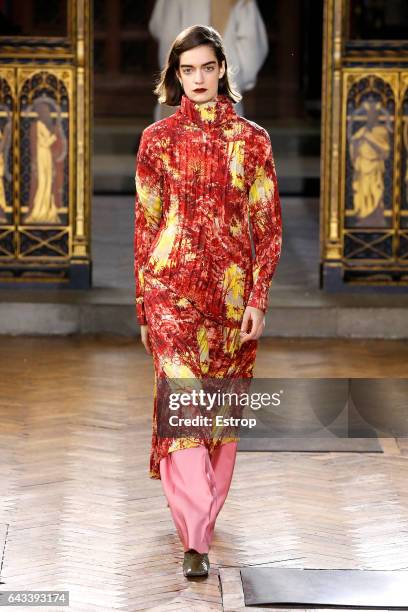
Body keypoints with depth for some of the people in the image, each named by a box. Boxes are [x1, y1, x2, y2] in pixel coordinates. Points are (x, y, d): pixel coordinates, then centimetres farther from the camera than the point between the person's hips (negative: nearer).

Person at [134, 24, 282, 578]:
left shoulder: (252, 140, 4)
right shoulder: (159, 139, 4)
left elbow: (268, 225, 4)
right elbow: (145, 223, 6)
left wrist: (258, 298, -4)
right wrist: (144, 305, 5)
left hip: (233, 291, 2)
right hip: (173, 284, -2)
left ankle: (199, 517, 25)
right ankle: (196, 538, -15)